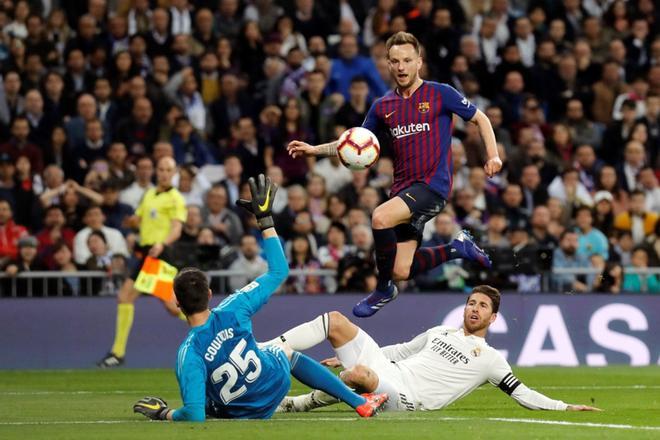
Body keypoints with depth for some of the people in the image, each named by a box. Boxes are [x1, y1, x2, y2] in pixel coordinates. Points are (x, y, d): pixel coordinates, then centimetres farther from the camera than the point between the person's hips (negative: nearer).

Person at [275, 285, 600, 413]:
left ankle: (295, 404, -22)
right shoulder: (439, 332, 26)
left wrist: (567, 407, -8)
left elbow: (522, 394, 4)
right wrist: (344, 355, 31)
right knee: (335, 320, -6)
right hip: (388, 370, 6)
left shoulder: (490, 359, 8)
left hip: (405, 397, -6)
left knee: (359, 373, -40)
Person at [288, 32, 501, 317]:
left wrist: (493, 155, -7)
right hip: (404, 189, 6)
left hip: (434, 184, -6)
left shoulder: (440, 94, -2)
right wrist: (314, 150, 7)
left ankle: (383, 290, -9)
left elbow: (480, 119, 7)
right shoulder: (383, 106, 12)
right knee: (401, 271, -2)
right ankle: (457, 249, 24)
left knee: (381, 218, -31)